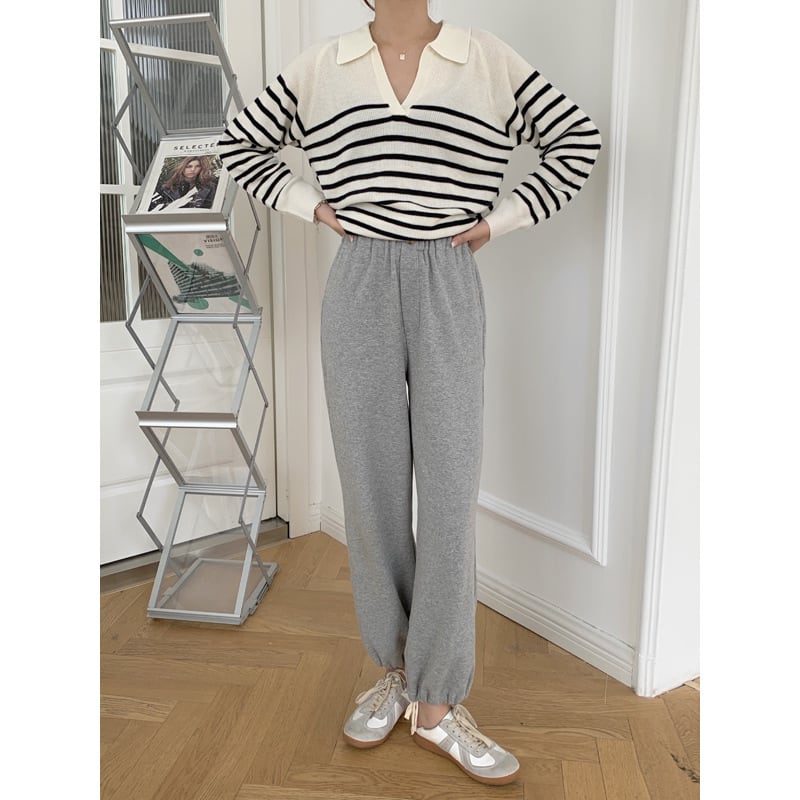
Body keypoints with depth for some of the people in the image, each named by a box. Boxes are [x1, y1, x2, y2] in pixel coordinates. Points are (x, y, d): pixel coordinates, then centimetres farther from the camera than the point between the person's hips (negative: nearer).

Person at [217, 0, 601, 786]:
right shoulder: (318, 67, 8)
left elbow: (579, 139, 13)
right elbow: (238, 144, 19)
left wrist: (502, 218, 3)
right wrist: (309, 205, 5)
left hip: (449, 289, 0)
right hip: (359, 287, 1)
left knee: (450, 493, -3)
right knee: (370, 487, 5)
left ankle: (436, 704, 13)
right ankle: (393, 669, 26)